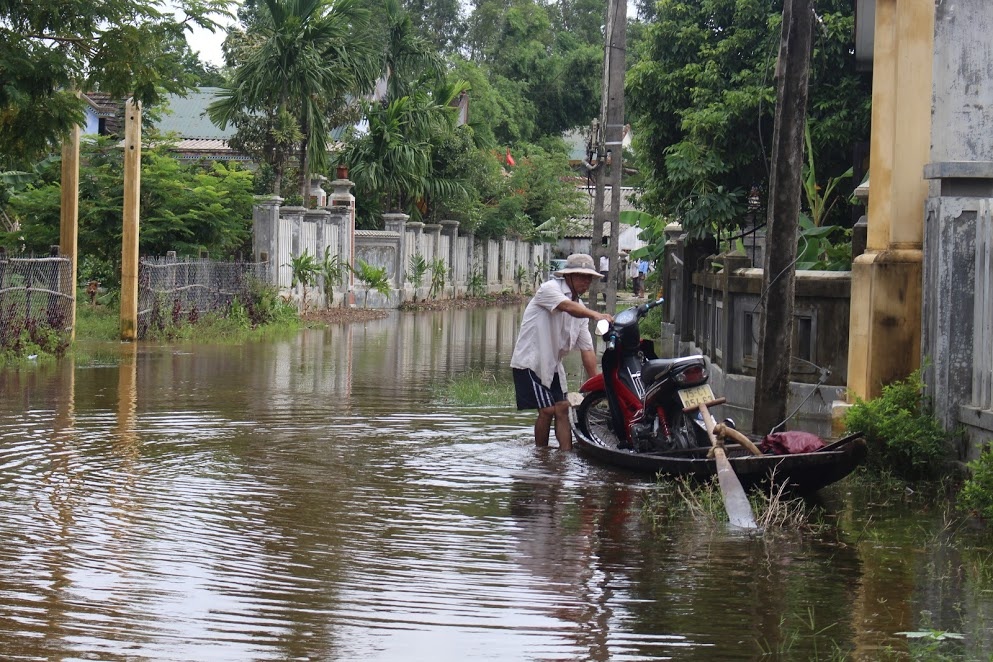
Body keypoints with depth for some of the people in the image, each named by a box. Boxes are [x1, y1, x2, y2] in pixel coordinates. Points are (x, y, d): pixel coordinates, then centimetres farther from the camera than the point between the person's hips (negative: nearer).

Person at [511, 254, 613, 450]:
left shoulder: (581, 308, 10)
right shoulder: (549, 289, -12)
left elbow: (587, 349, 5)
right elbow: (568, 307, -35)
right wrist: (595, 315, -51)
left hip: (552, 365, 8)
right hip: (530, 361, -8)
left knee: (562, 409, -2)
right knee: (547, 410, -10)